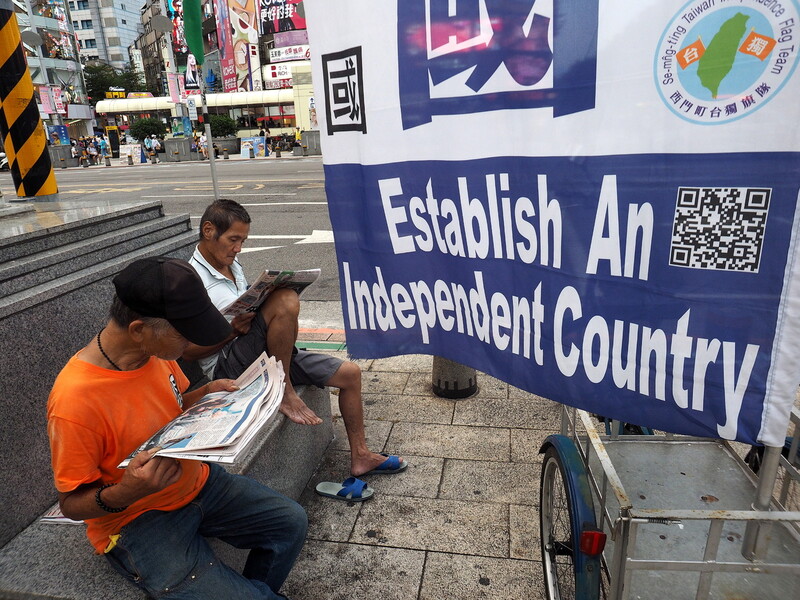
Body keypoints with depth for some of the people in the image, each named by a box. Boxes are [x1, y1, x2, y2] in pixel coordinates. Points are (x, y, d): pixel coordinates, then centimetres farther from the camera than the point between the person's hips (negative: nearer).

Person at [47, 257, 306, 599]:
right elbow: (72, 505, -16)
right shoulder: (75, 399, -29)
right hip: (136, 521, -6)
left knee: (291, 522, 3)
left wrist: (207, 393, -7)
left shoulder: (157, 351, -8)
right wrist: (125, 493, -36)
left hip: (197, 481, 7)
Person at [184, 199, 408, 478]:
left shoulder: (232, 265, 15)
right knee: (286, 299, -33)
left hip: (263, 353, 9)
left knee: (349, 373, 4)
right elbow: (187, 351, -11)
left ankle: (359, 457, 18)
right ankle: (285, 391, -18)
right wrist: (232, 330, -22)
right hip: (226, 364, -8)